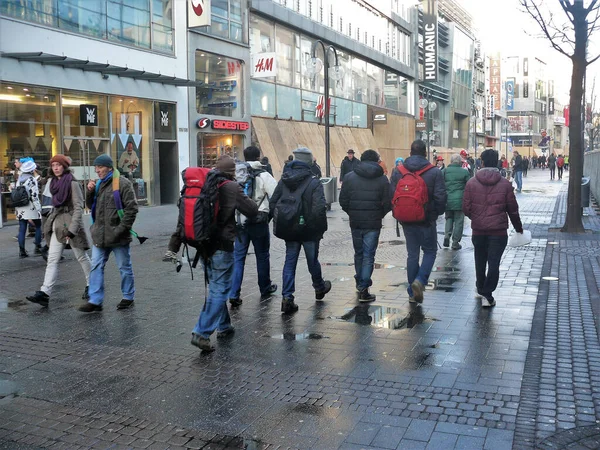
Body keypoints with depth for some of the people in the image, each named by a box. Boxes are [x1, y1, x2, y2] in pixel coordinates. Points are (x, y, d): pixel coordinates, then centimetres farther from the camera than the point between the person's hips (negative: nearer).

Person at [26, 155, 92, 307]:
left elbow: (78, 208, -15)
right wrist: (51, 222, 17)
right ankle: (44, 292, -5)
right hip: (57, 225, 7)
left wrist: (72, 230, -21)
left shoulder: (72, 183, -11)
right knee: (52, 259, -1)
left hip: (70, 222, -7)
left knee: (81, 256, 7)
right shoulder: (54, 182, 10)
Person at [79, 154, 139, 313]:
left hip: (117, 236, -7)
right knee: (96, 267, 6)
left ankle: (128, 297, 22)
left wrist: (122, 228, -18)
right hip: (100, 235, 7)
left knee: (124, 267, 8)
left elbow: (132, 208, -15)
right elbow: (91, 206, 18)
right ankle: (95, 301, 11)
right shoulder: (98, 184, 12)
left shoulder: (122, 183, -11)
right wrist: (90, 192, 0)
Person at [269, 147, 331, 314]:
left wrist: (278, 224, 9)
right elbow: (319, 208, -22)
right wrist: (321, 228, -8)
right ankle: (319, 288, 40)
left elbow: (272, 203, 1)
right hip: (309, 231, -3)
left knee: (290, 262, 8)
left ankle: (287, 297, 0)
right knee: (312, 260, 16)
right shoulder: (314, 183, -14)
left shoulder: (283, 181, 1)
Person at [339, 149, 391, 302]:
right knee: (368, 256, 2)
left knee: (358, 254, 18)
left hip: (355, 222, 2)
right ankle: (363, 289, -3)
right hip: (373, 224, -2)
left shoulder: (350, 177, 1)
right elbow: (387, 203, -5)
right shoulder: (382, 179, -3)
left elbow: (343, 201, 0)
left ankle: (360, 283, 31)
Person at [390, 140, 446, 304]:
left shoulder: (399, 172, 1)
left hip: (407, 221, 3)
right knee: (430, 251, 13)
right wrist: (438, 213, 6)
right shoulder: (434, 172, -9)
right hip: (427, 220, -3)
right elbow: (440, 197, -12)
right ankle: (420, 281, -10)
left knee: (412, 254, 12)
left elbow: (392, 195, 2)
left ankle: (413, 293, 16)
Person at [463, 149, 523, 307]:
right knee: (494, 263, 2)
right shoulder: (505, 184, -4)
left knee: (480, 261, 18)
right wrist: (518, 228, 15)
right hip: (498, 230, -2)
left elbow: (466, 208, -2)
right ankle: (487, 295, -2)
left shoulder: (471, 182, -3)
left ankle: (481, 289, 34)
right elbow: (513, 210, 1)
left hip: (478, 230, 2)